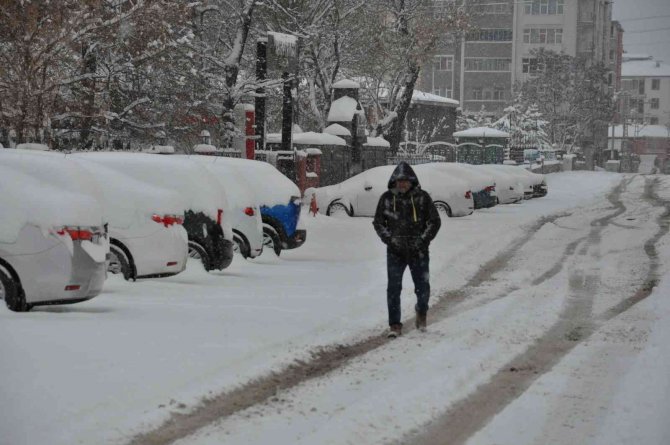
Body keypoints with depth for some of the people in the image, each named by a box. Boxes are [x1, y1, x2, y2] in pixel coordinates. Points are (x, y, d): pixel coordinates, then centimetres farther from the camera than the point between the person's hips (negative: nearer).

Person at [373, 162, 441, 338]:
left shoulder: (422, 197, -2)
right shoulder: (387, 198, 1)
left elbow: (435, 221, 2)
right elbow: (378, 222, 8)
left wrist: (423, 239, -8)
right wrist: (389, 239, -6)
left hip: (418, 251, 0)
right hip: (395, 252, 0)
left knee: (423, 288, 4)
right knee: (393, 288, -6)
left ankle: (421, 312, 35)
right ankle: (395, 325, 2)